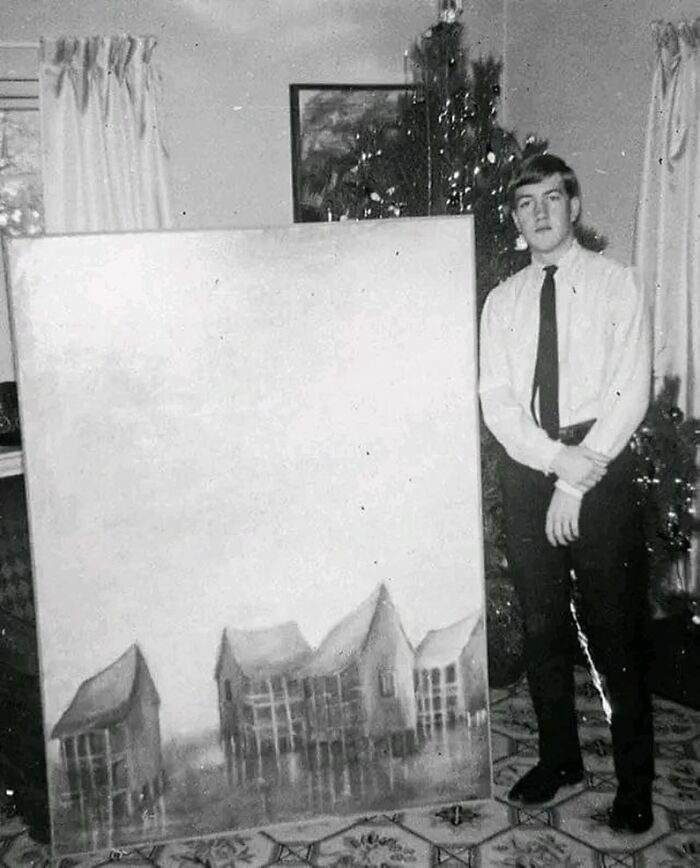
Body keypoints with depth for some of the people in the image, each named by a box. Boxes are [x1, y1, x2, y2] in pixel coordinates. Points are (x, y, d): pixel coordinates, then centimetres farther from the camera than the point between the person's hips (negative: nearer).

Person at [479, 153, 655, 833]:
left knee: (615, 628, 2)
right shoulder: (502, 301, 9)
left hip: (601, 467, -3)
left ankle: (634, 779, 18)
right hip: (526, 471, 3)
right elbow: (496, 401, 0)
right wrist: (557, 458, -15)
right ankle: (558, 758, 29)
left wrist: (578, 480, -14)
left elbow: (629, 393, -7)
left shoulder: (616, 285, 0)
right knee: (541, 624, 12)